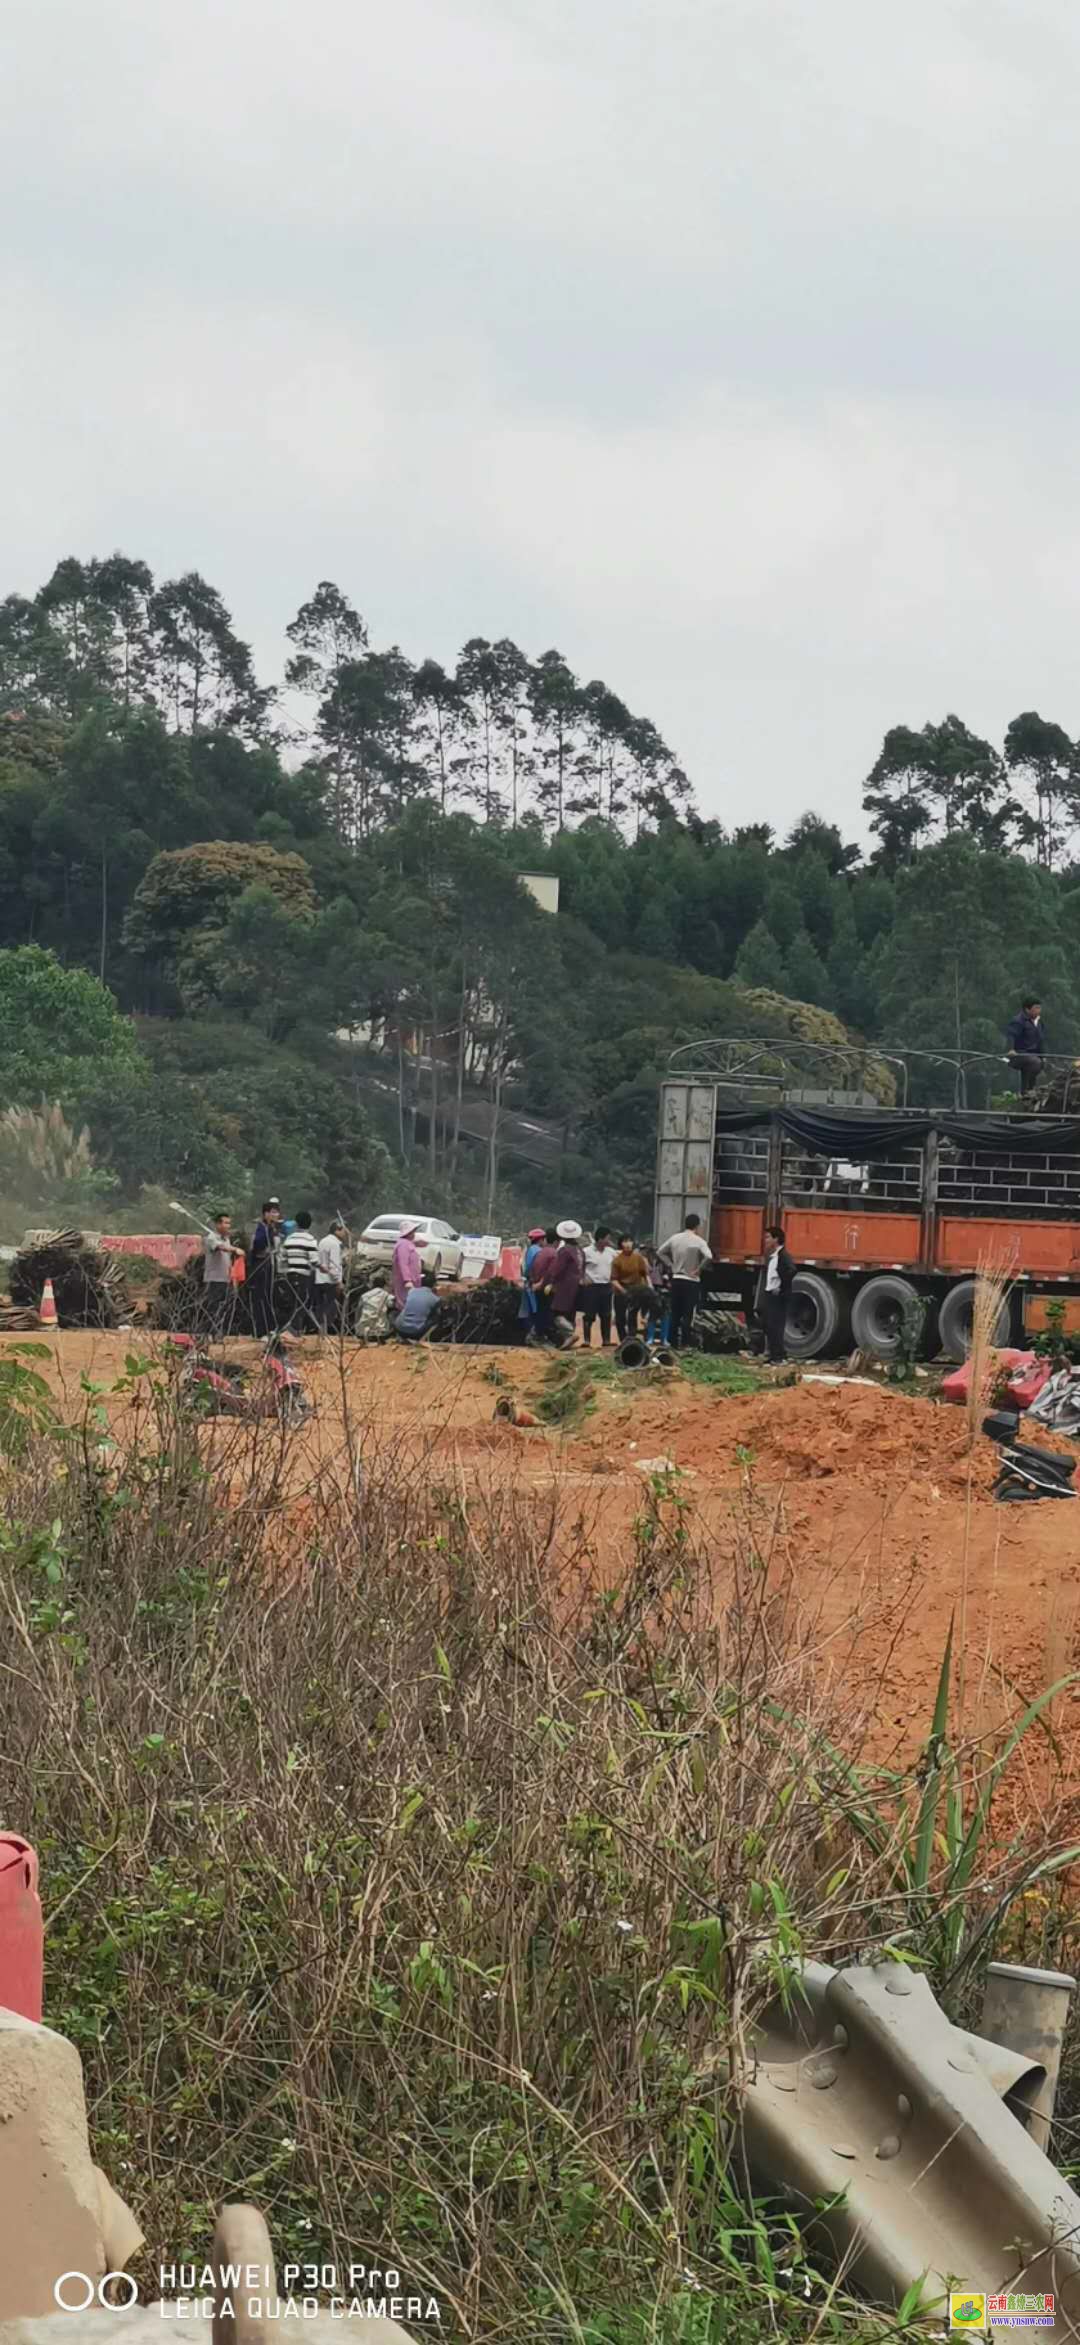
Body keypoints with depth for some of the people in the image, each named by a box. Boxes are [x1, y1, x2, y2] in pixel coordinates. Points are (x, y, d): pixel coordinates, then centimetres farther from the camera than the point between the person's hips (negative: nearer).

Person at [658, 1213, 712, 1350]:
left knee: (675, 1314, 11)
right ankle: (684, 1345, -6)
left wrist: (672, 1265, 10)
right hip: (691, 1282, -5)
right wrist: (698, 1270, -13)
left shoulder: (675, 1238, 3)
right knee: (688, 1316, -2)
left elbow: (660, 1252, 11)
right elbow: (708, 1257, -26)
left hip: (676, 1279, 5)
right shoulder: (698, 1241, -12)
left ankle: (674, 1344, 13)